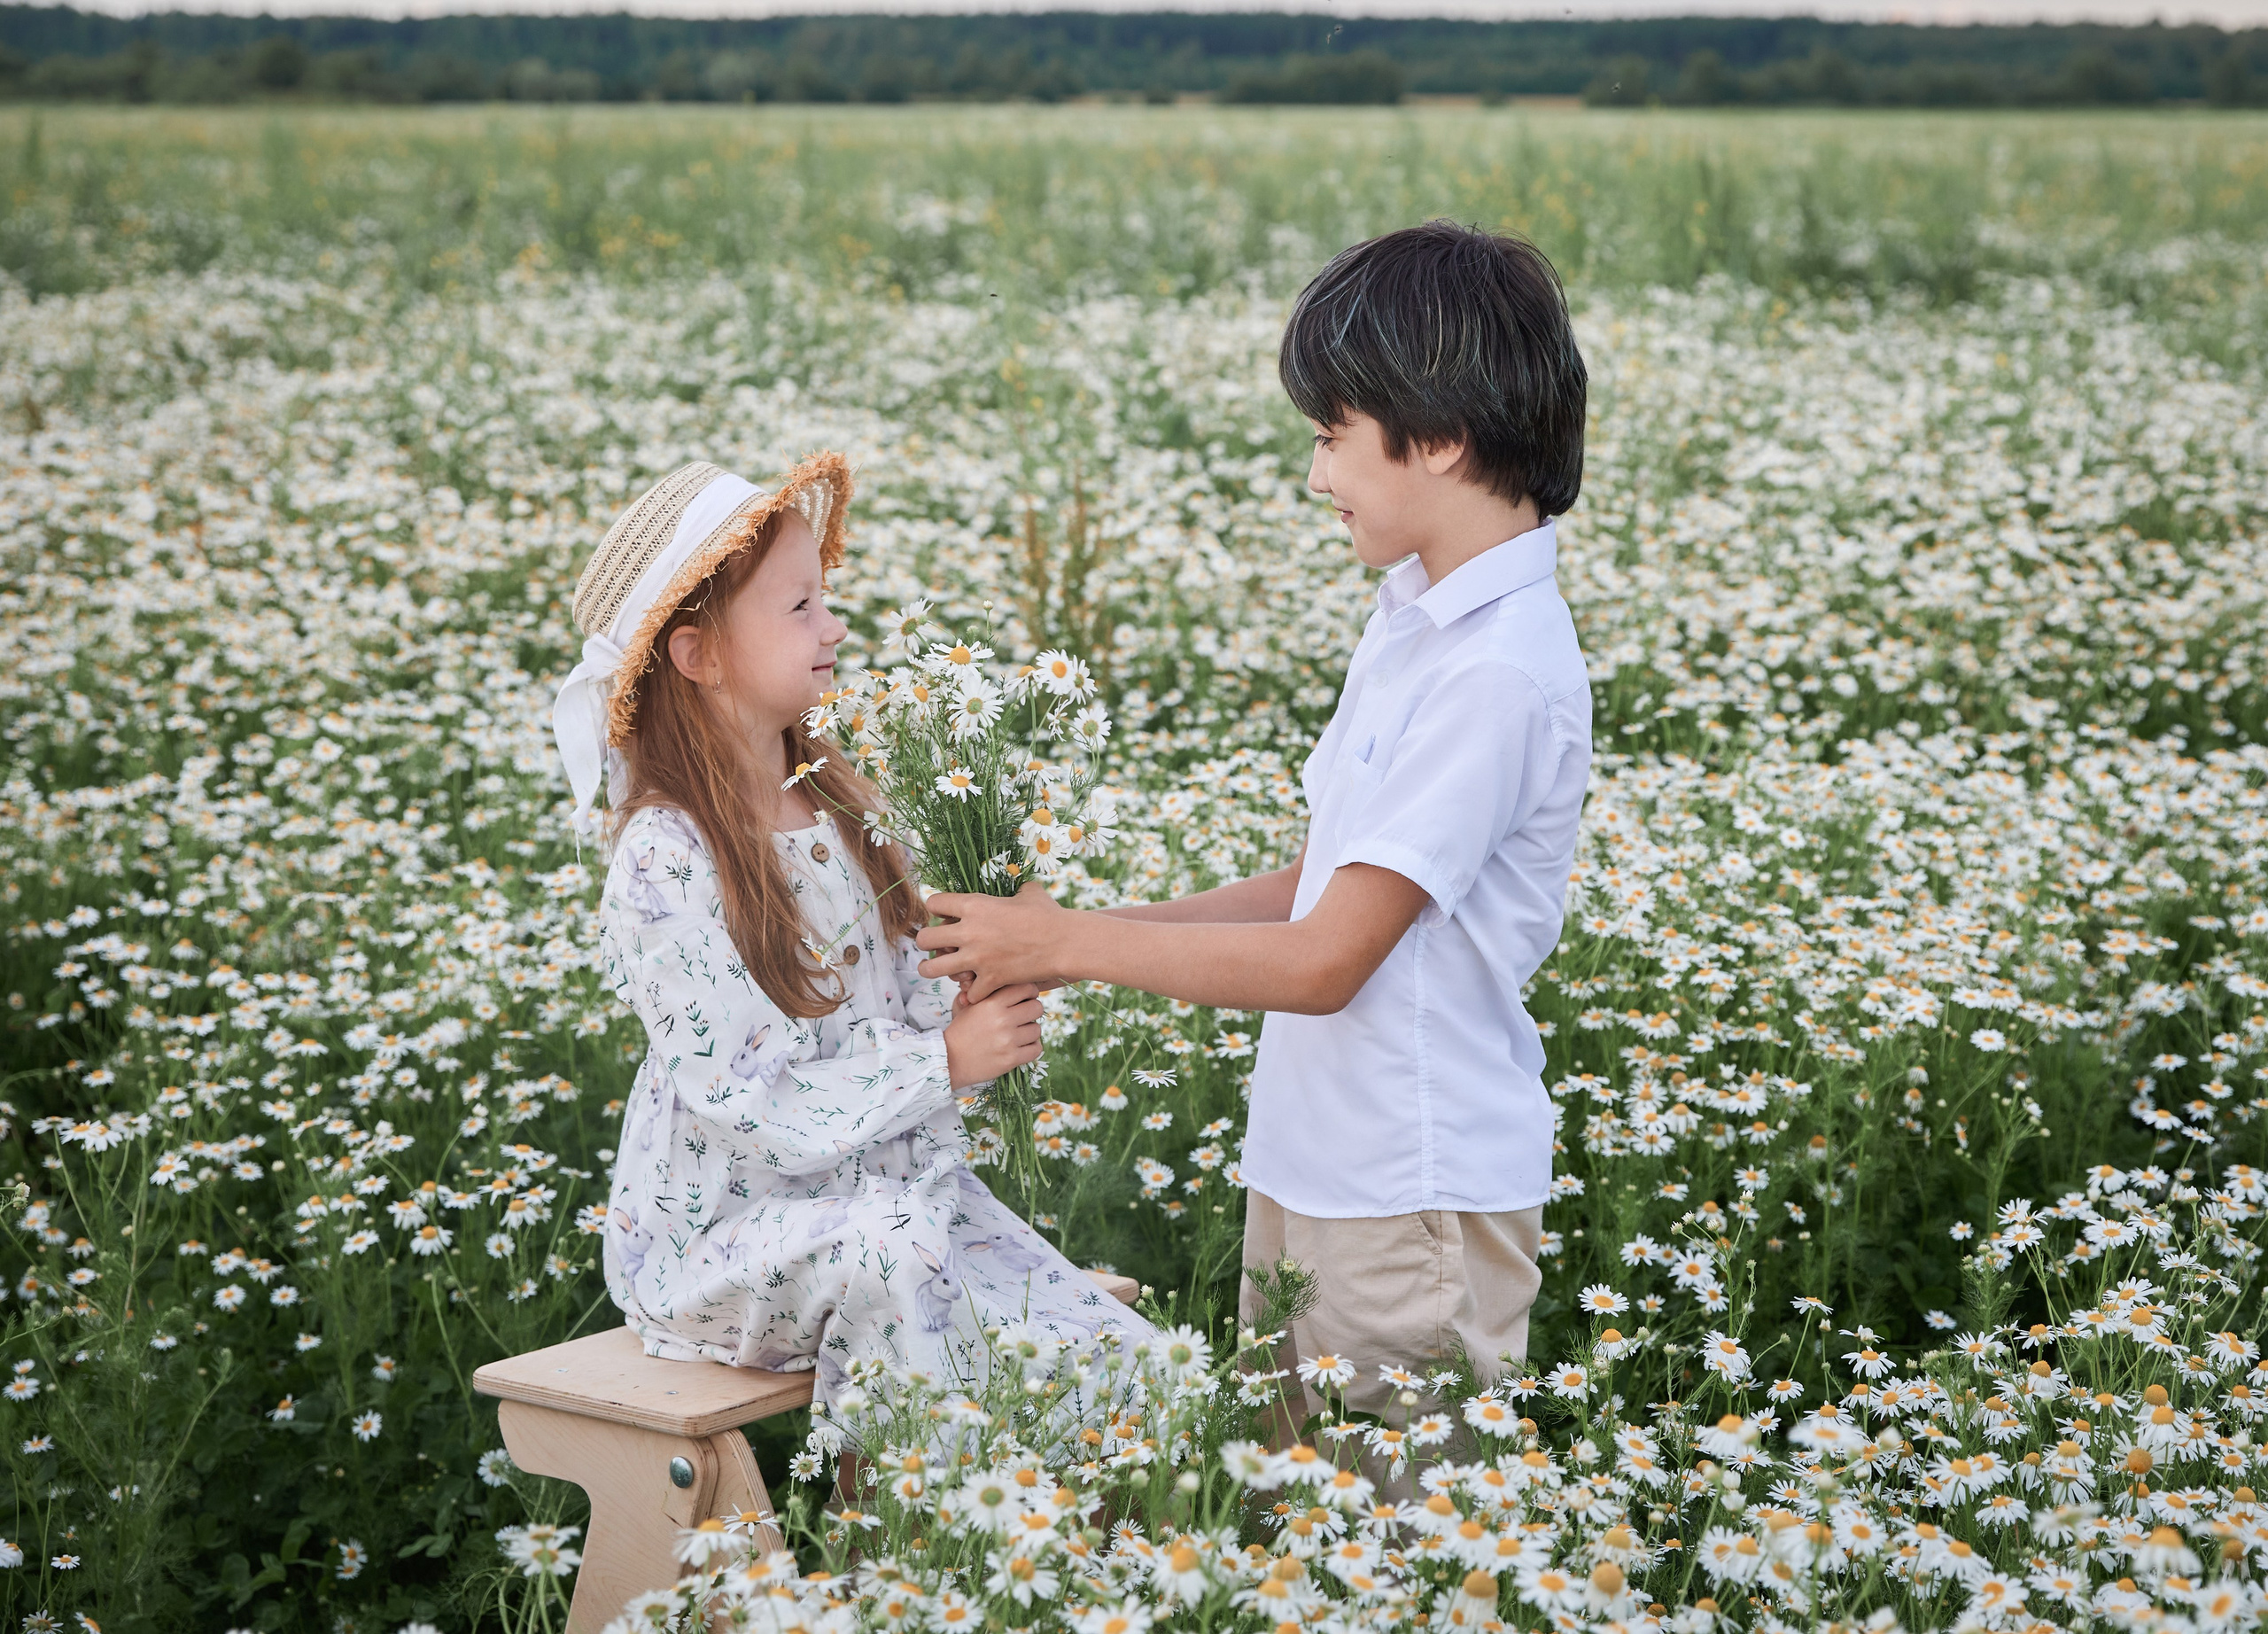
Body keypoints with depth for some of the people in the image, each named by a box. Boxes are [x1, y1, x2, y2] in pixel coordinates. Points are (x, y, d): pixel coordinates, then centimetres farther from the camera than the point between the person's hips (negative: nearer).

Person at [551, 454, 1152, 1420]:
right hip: (725, 1224, -6)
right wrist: (944, 1060, -21)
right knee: (889, 1243, -37)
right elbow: (756, 1106, -20)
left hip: (899, 1176, 6)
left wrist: (979, 1007, -12)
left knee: (1127, 1367, -11)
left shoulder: (834, 801, 5)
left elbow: (906, 999, 10)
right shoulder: (665, 861, -17)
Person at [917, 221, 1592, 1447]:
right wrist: (1090, 934, 4)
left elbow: (1326, 959, -21)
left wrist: (1068, 945, -12)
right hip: (1311, 1169, 9)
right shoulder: (1417, 616, 9)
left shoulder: (1499, 671, -21)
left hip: (1418, 1200, -9)